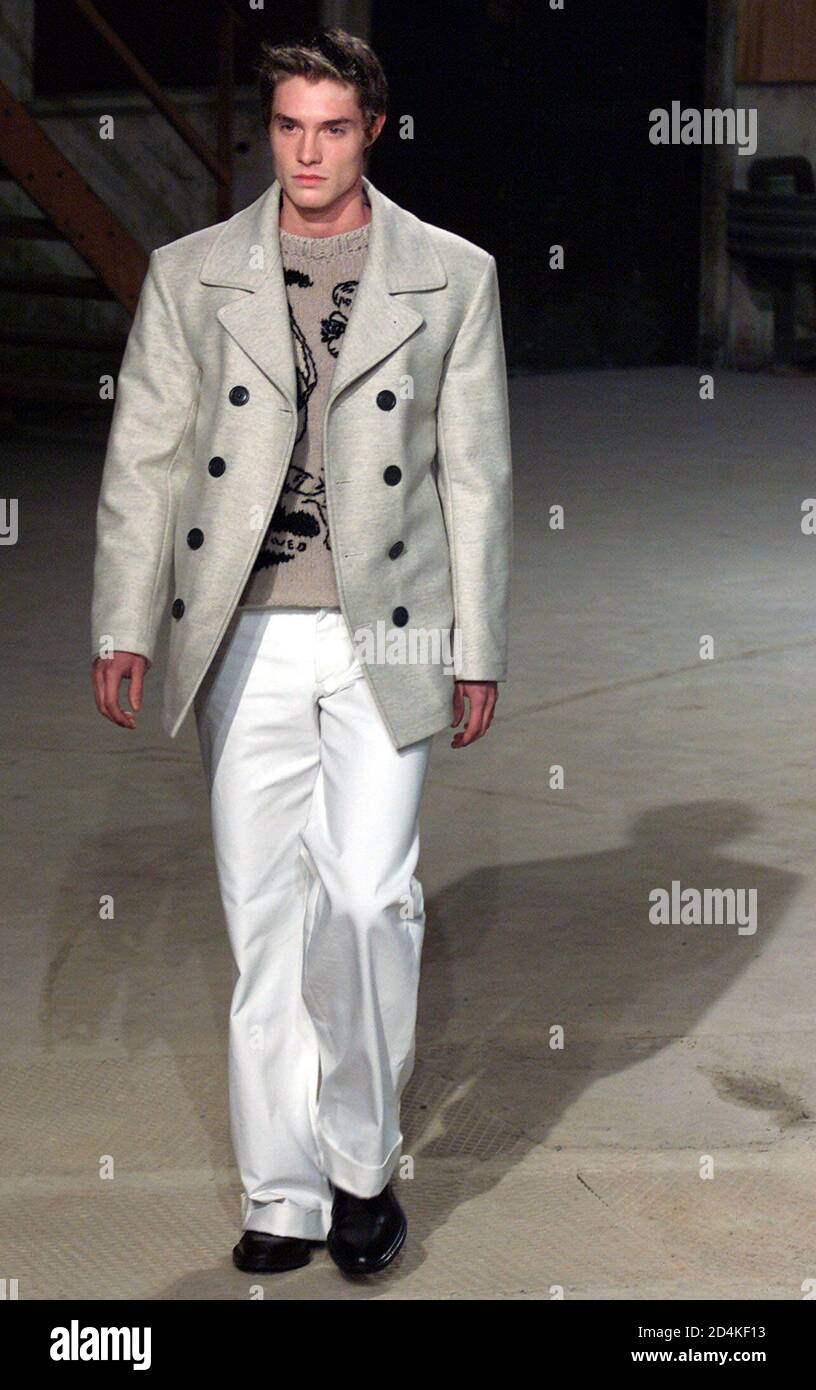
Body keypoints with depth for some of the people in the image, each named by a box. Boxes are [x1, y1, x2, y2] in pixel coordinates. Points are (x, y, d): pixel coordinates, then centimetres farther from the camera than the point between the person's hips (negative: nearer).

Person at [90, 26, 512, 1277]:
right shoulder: (190, 275, 8)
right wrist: (123, 627, 1)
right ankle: (283, 1196, 13)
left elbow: (476, 474, 6)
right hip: (246, 641, 1)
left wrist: (478, 649, 4)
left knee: (370, 899, -10)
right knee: (265, 919, 3)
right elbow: (143, 460, 7)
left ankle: (363, 1159, 11)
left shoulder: (453, 277, 6)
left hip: (381, 635, -1)